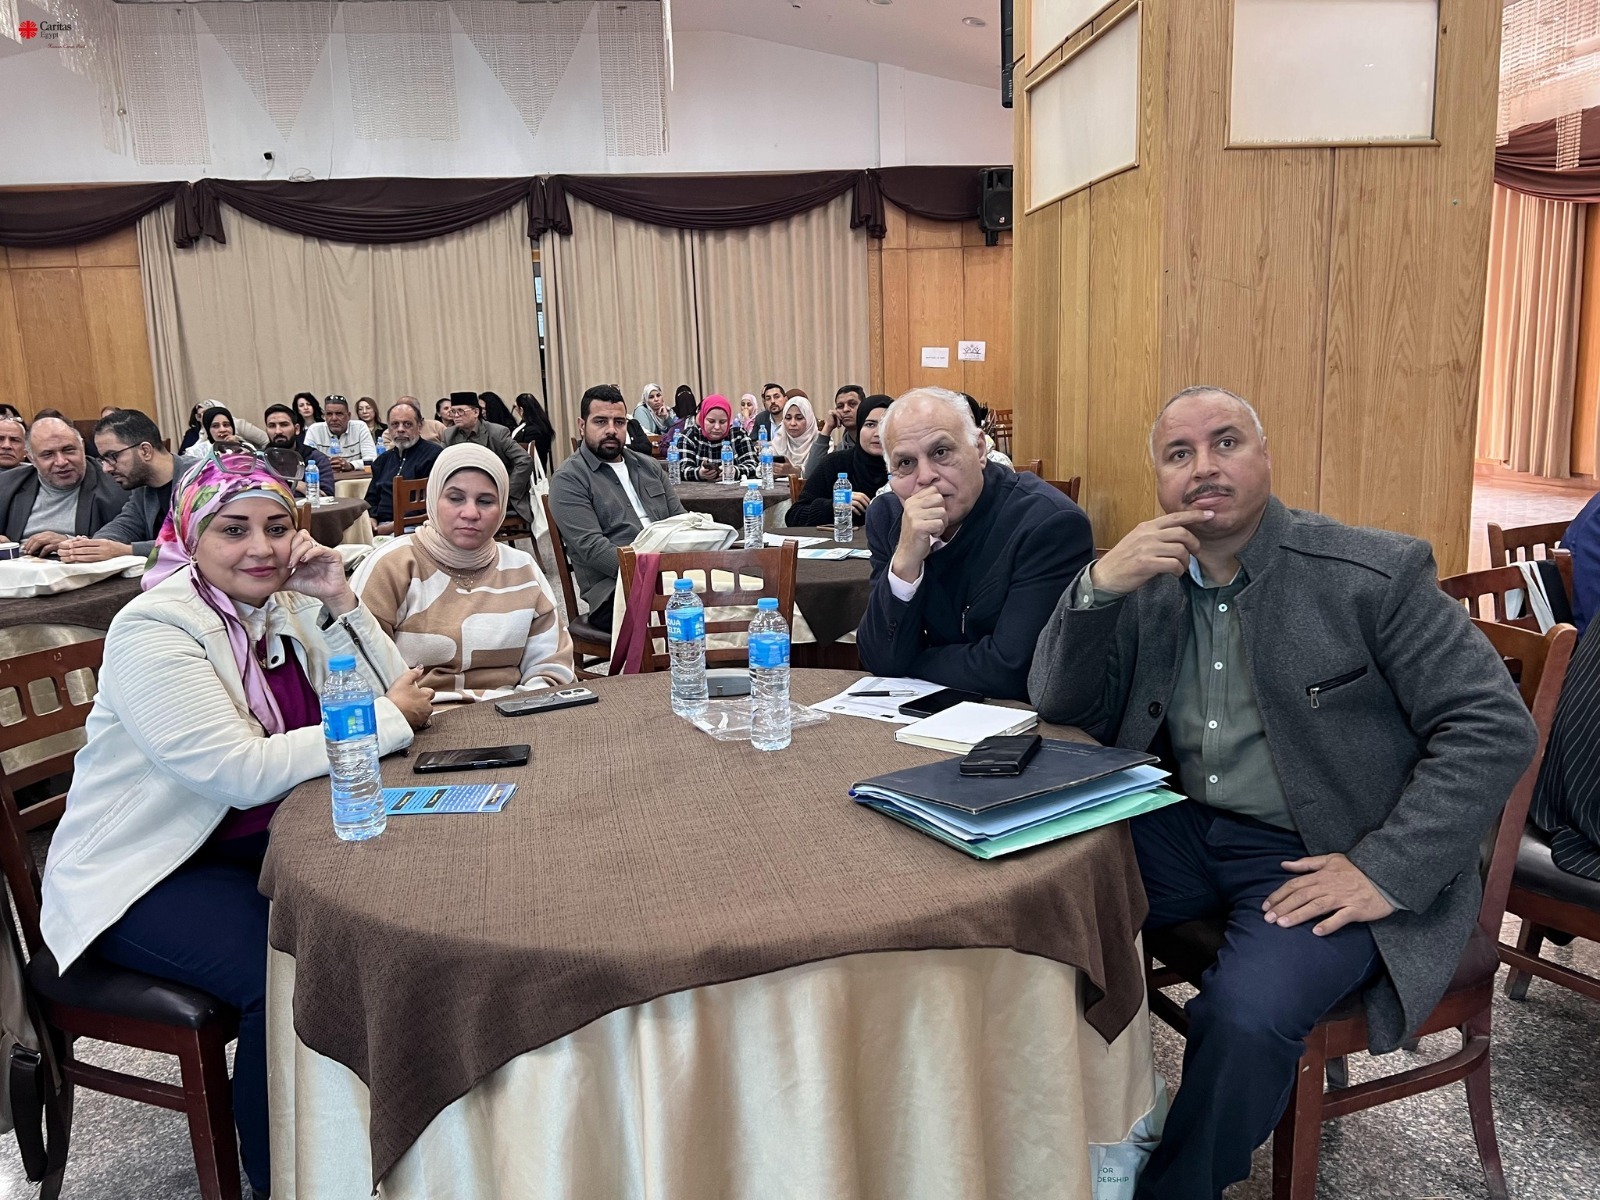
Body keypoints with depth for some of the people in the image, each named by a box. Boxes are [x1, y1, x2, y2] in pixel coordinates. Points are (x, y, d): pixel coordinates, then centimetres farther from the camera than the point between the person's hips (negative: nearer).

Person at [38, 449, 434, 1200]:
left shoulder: (286, 608, 2)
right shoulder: (154, 629, -19)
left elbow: (385, 695, -4)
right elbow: (243, 770, -29)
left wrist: (339, 601, -15)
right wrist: (391, 717, -24)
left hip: (257, 843, 7)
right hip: (148, 874, -6)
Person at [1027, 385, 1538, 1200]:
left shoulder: (1373, 572, -9)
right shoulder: (1148, 578, 4)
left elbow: (1494, 727, -11)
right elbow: (1065, 710, 1)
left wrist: (1387, 871, -20)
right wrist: (1099, 585, -17)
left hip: (1324, 858, -4)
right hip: (1185, 828, 5)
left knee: (1244, 1012, -29)